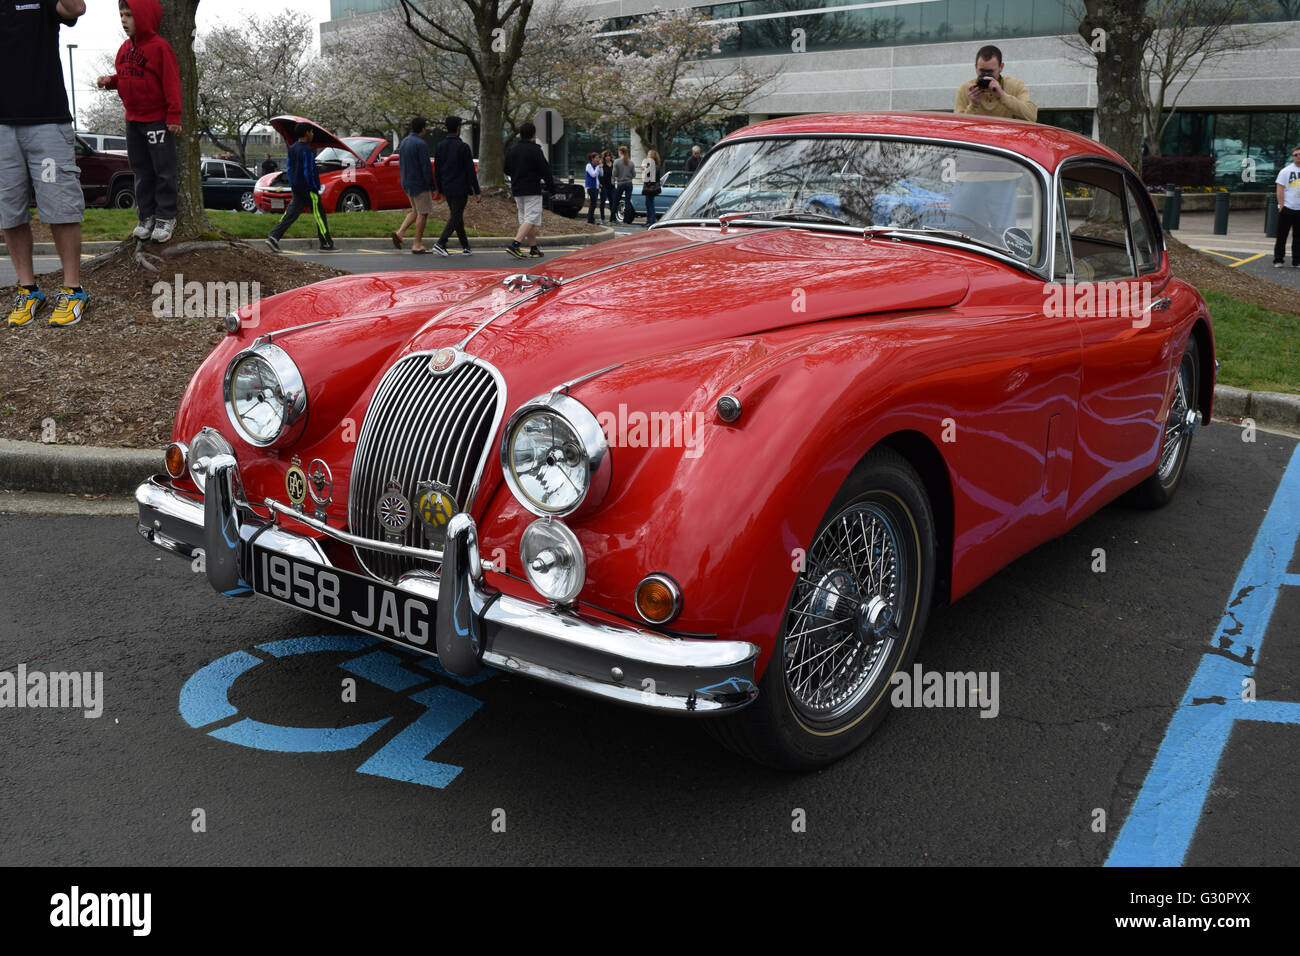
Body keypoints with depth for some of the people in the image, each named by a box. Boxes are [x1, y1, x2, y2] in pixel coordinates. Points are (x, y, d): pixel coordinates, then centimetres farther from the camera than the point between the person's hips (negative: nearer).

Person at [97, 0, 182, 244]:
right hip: (133, 120, 8)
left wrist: (174, 115, -17)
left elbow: (171, 82, -13)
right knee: (141, 171, 10)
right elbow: (123, 77, 21)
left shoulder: (159, 47, -11)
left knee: (163, 170, -2)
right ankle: (146, 216, 16)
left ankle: (165, 217, 5)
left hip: (158, 120, -7)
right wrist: (110, 81, -1)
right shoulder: (125, 48, 11)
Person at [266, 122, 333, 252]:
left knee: (290, 214, 6)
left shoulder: (292, 149, 13)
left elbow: (288, 168, 18)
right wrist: (316, 188, -14)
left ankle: (273, 237, -3)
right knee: (319, 214, 0)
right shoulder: (306, 150, -15)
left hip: (296, 188, 9)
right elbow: (309, 172, -18)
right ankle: (326, 244, 2)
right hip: (308, 188, -9)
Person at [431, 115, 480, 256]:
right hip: (460, 189, -6)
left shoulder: (440, 146, 5)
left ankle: (465, 246, 19)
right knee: (456, 217, -4)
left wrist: (439, 188, 18)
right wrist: (477, 191, -9)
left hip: (447, 189, 6)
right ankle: (440, 243, -18)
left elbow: (437, 170, 9)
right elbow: (470, 170, -12)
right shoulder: (463, 147, -12)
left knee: (456, 216, 15)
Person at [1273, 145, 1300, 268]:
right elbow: (1280, 190, -4)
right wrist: (1282, 207, -11)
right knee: (1281, 236, 1)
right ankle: (1278, 260, 8)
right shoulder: (1286, 171, -1)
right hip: (1287, 209, -3)